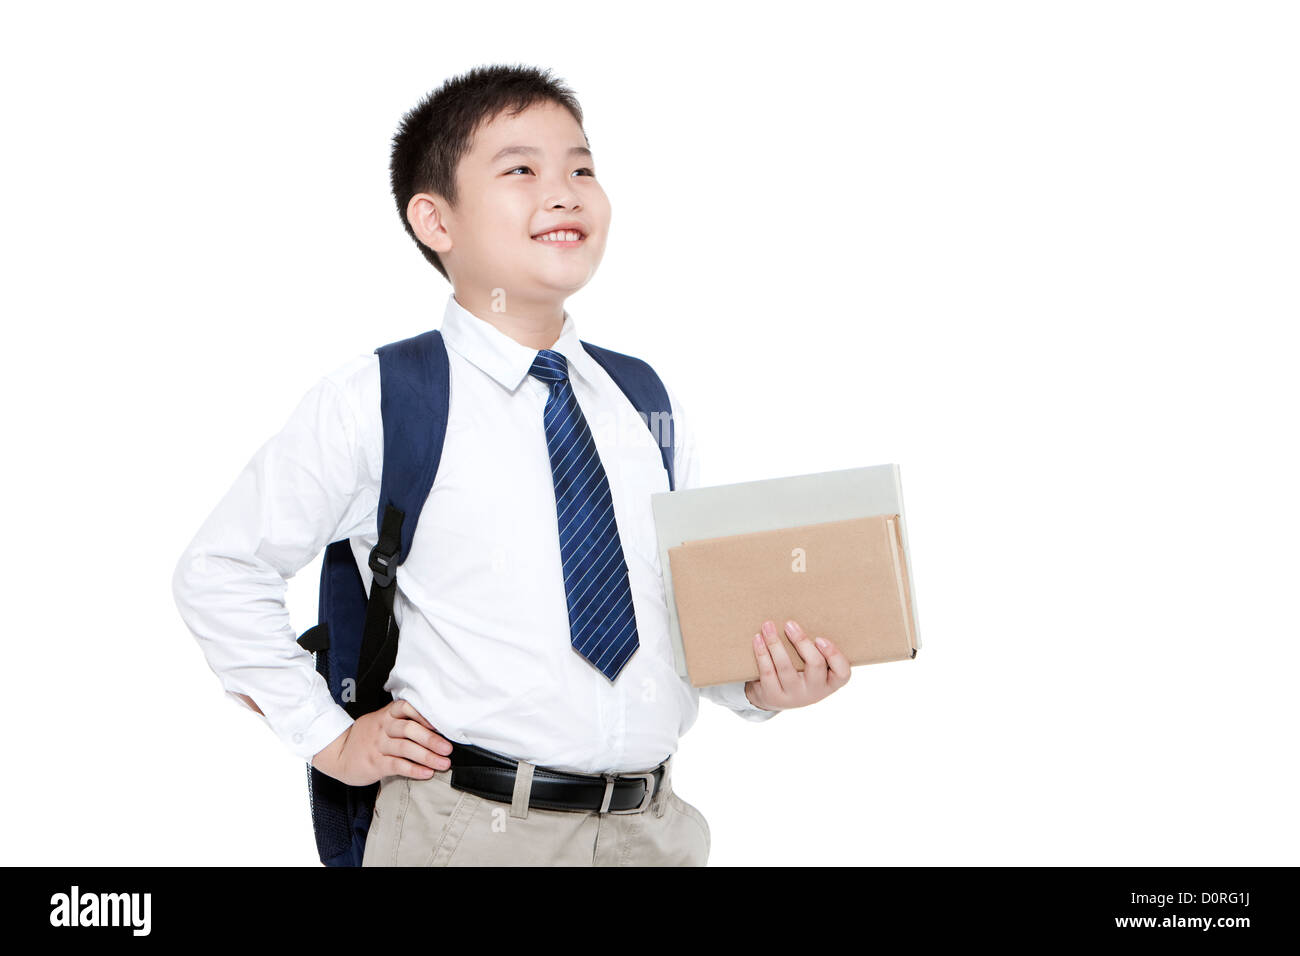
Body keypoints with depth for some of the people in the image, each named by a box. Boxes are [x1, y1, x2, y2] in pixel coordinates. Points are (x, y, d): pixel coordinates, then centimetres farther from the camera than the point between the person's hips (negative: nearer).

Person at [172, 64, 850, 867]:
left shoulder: (649, 406, 7)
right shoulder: (372, 406, -6)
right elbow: (220, 572, 1)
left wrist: (758, 681, -8)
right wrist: (328, 740, -2)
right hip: (468, 827, -3)